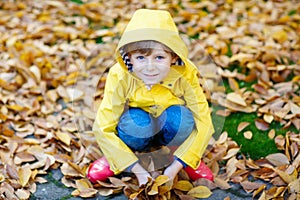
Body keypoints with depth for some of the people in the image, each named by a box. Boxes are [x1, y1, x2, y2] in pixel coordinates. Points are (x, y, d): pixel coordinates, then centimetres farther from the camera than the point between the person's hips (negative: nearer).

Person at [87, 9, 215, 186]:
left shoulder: (185, 75, -28)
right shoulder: (120, 77, -29)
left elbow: (203, 123, -24)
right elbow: (103, 129, -25)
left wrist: (174, 168, -28)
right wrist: (138, 170, -28)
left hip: (170, 129, 1)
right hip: (139, 131, 0)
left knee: (182, 116, -33)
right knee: (137, 120, -35)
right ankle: (115, 158, -3)